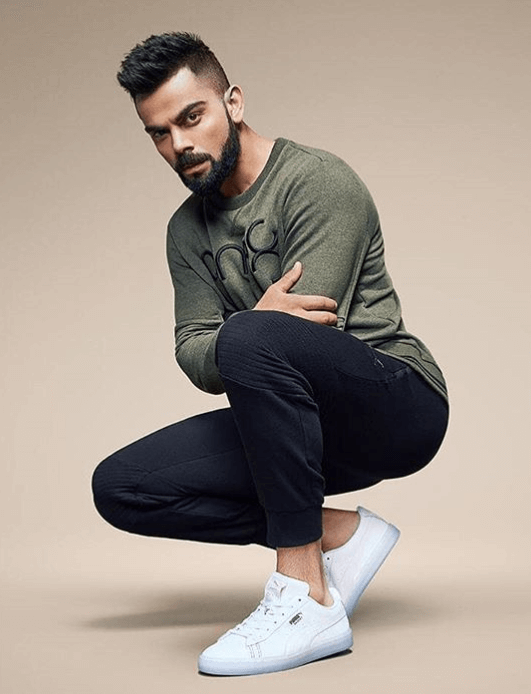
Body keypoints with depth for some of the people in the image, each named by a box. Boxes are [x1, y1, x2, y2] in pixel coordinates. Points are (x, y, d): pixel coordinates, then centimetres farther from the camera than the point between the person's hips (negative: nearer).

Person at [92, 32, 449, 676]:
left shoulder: (320, 182, -12)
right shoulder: (187, 229, 10)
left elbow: (308, 335, -21)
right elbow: (195, 358, -4)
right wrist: (257, 320, -24)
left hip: (399, 405, -7)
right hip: (298, 426, 7)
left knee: (254, 339, -37)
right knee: (120, 486, -7)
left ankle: (308, 598, -28)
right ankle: (338, 534, -6)